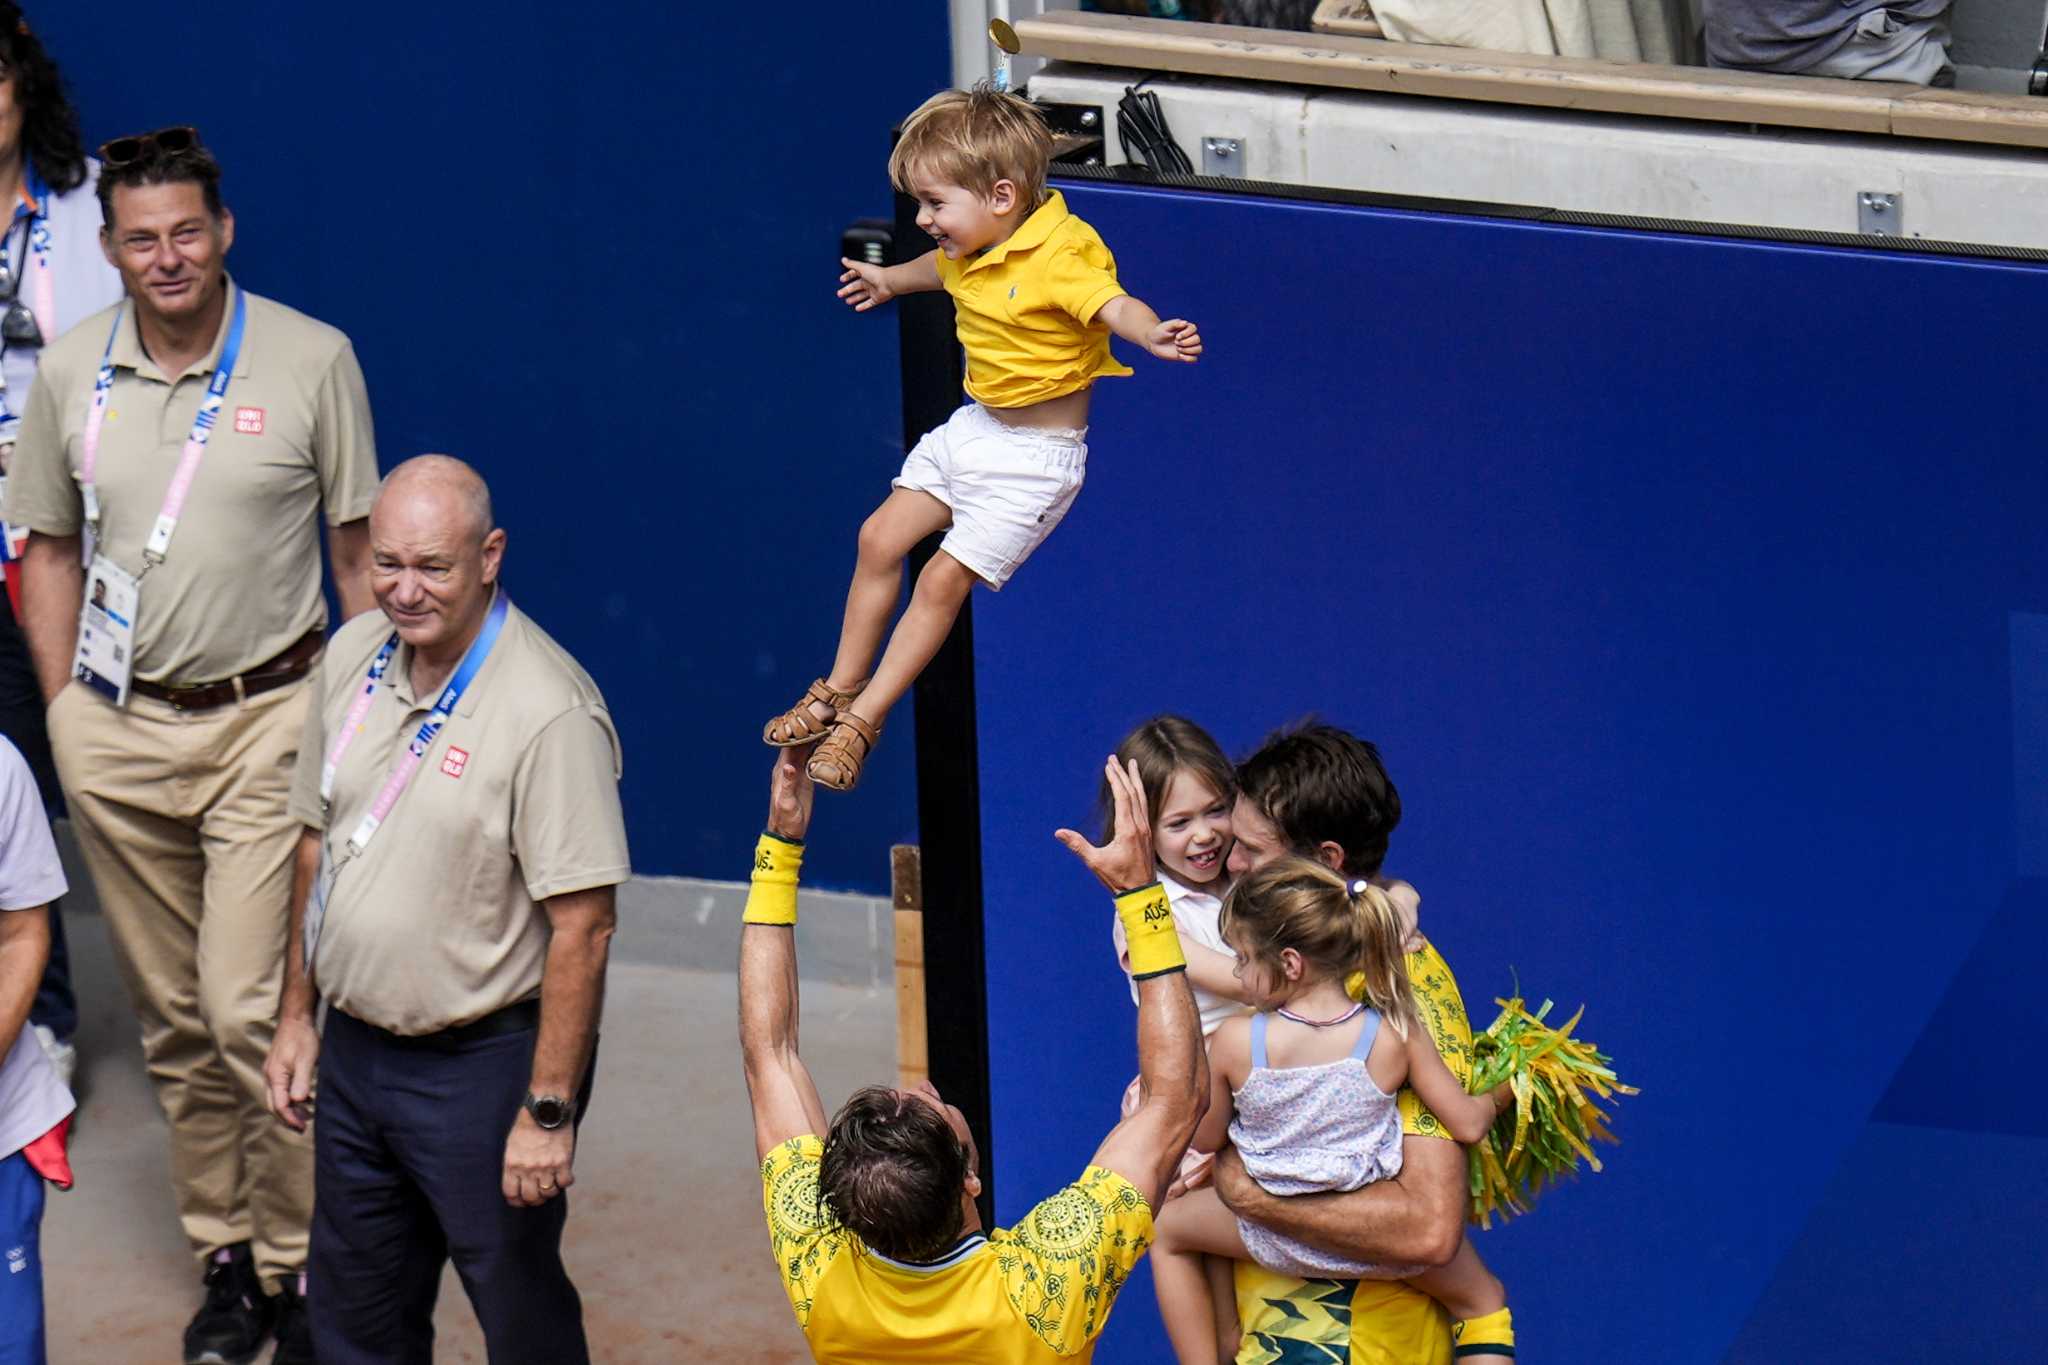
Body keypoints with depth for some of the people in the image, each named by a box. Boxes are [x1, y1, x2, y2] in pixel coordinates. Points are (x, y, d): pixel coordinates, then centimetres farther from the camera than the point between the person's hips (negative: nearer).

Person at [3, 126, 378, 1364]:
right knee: (174, 1016, 10)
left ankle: (300, 1263, 3)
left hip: (268, 718, -4)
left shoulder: (311, 360, -6)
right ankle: (225, 1253, 23)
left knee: (251, 1009, -11)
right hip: (119, 733, 4)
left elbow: (359, 547, 2)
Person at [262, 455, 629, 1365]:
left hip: (485, 1063, -7)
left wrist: (549, 1111, -21)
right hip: (354, 1047, 7)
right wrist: (296, 1014, 15)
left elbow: (583, 924, -22)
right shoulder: (352, 657, 2)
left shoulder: (549, 710, -22)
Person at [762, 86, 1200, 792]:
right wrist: (891, 279, 45)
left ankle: (863, 720, 1)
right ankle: (840, 690, 20)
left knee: (945, 576, -10)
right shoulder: (972, 249, 1)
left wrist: (1152, 334, -62)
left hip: (1035, 454, -8)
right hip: (974, 427, 9)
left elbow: (1114, 305, -39)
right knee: (880, 537, 6)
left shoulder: (1063, 253, -25)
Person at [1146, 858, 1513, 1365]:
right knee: (1482, 1299, 24)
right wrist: (1503, 1093, 14)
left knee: (1168, 1227, 28)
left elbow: (1205, 1137, -2)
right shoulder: (1396, 1035, -15)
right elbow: (1468, 1124, -8)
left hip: (1277, 1240, -1)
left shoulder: (1235, 1040, -17)